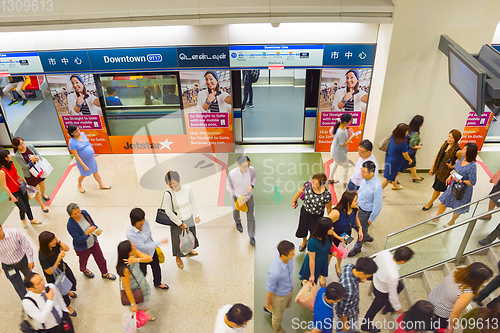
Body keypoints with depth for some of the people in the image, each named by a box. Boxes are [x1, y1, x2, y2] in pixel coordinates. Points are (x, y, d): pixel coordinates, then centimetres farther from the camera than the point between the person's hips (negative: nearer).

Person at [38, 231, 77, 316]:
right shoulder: (43, 257, -39)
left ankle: (68, 291, 67)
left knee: (73, 283, 30)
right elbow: (50, 272, -29)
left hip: (63, 268, 6)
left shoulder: (54, 245, -22)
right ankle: (68, 307, 51)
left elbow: (67, 249, -10)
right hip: (54, 277, -6)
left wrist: (58, 241, -26)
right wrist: (59, 259, -39)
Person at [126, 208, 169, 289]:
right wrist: (159, 243, -29)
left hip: (152, 251, 5)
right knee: (143, 273, 18)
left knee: (157, 268, 27)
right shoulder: (130, 234, -37)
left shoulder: (145, 222, -22)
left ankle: (157, 283, 57)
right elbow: (143, 246, -31)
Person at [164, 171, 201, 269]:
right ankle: (178, 258, 46)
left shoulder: (187, 188, -17)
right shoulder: (168, 194, -27)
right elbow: (169, 212, -19)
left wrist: (196, 216, 4)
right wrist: (180, 224, -14)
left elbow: (193, 202, -1)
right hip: (176, 221, -4)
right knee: (178, 239, 16)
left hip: (189, 219, 4)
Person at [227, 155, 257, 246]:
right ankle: (238, 222, 65)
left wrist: (251, 185, -22)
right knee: (236, 211, 29)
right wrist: (239, 196, -23)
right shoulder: (232, 174, -36)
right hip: (237, 197, -1)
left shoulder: (251, 169, -29)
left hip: (249, 196, 1)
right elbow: (228, 187, -18)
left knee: (251, 217, 7)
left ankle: (252, 237, 28)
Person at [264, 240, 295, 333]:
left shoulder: (289, 258, -25)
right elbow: (270, 289, -25)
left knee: (287, 305, 37)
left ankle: (269, 309, 66)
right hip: (279, 295, -6)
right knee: (278, 317, 24)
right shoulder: (275, 272, -46)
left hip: (290, 289, 6)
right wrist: (268, 303, -8)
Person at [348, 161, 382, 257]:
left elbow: (378, 206, -25)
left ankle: (357, 248, 46)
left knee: (362, 229, 18)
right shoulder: (365, 179, -15)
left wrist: (371, 219, -14)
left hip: (366, 212, -7)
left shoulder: (377, 187, -36)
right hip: (358, 206, 7)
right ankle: (367, 237, 57)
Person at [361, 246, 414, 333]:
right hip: (381, 292, -6)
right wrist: (398, 308, -5)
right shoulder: (393, 276, -44)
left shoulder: (385, 253, -30)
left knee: (400, 286, 31)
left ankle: (387, 307, 55)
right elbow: (392, 295, -25)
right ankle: (366, 325, 54)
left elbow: (374, 262, -6)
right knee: (375, 309, 23)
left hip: (376, 278, 6)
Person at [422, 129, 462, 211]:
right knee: (437, 188, 20)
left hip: (446, 172, -6)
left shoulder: (458, 151, -25)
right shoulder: (445, 143, -6)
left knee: (437, 188, 10)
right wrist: (432, 168, 10)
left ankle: (430, 203, 32)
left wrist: (452, 167, -24)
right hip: (438, 169, 6)